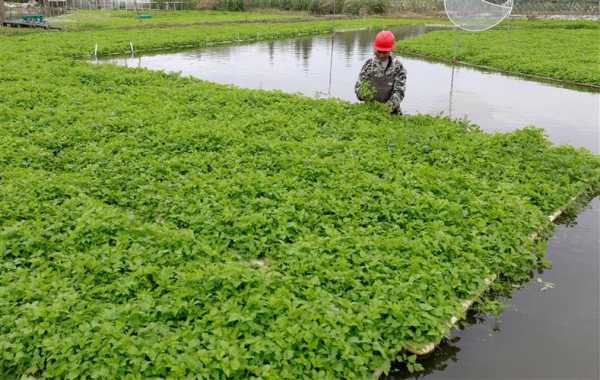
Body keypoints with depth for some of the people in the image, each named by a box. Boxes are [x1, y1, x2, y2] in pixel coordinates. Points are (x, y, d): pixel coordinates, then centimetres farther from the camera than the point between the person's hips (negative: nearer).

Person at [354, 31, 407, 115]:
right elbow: (358, 86, 2)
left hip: (390, 108, -1)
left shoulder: (397, 66, 1)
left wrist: (391, 104, -23)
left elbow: (399, 91, -4)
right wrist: (362, 94, -21)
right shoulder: (369, 64, 4)